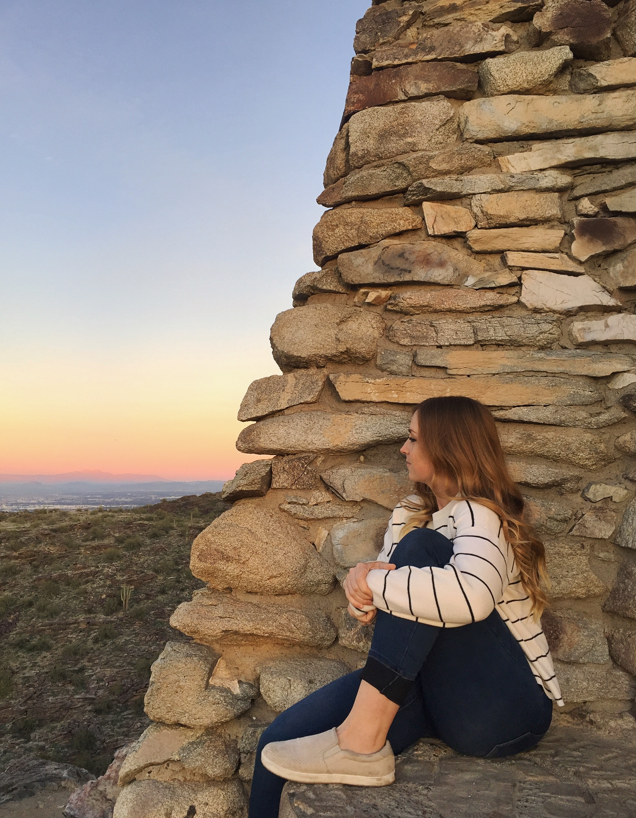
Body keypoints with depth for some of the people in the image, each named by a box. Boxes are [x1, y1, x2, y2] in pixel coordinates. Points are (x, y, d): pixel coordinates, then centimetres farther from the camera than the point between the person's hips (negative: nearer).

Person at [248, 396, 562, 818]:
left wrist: (368, 583, -24)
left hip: (505, 709, -7)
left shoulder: (479, 515, -14)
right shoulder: (411, 514, 13)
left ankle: (361, 741, -26)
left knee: (418, 547, -25)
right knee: (280, 743, -13)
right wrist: (361, 580, -14)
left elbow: (470, 595, -36)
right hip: (423, 687, 7)